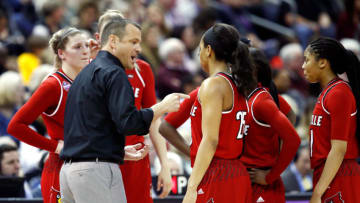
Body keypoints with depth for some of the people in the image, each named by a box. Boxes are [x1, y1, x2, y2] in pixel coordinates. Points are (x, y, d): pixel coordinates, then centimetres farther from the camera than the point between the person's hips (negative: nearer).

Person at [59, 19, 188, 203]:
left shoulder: (85, 73, 21)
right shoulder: (113, 74, -9)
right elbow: (127, 122, -18)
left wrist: (122, 151, 28)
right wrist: (162, 107, -8)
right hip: (96, 168, -9)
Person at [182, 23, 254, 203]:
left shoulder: (213, 85, -10)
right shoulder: (237, 87, 15)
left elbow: (210, 141, -18)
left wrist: (192, 188, -20)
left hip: (215, 176, -9)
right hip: (238, 175, 9)